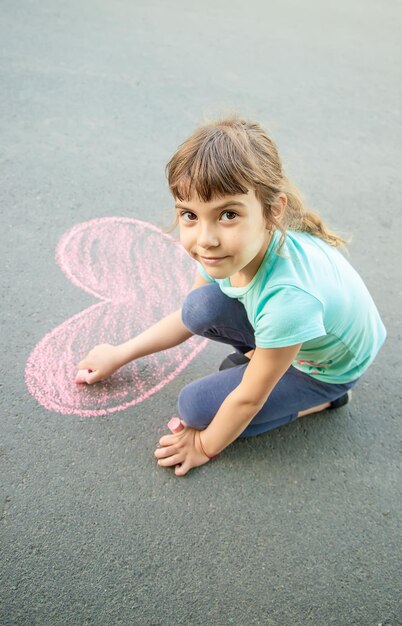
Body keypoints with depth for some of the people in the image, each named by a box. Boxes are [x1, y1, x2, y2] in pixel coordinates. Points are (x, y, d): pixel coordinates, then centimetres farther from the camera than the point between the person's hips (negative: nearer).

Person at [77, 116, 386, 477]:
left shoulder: (288, 297, -43)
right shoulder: (228, 246, -22)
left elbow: (249, 399, -25)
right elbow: (190, 318, -1)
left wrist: (206, 445, -8)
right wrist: (120, 354, 2)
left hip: (334, 364, -5)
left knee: (197, 407, -11)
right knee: (202, 307, -19)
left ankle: (321, 400, 4)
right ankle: (271, 353, 6)